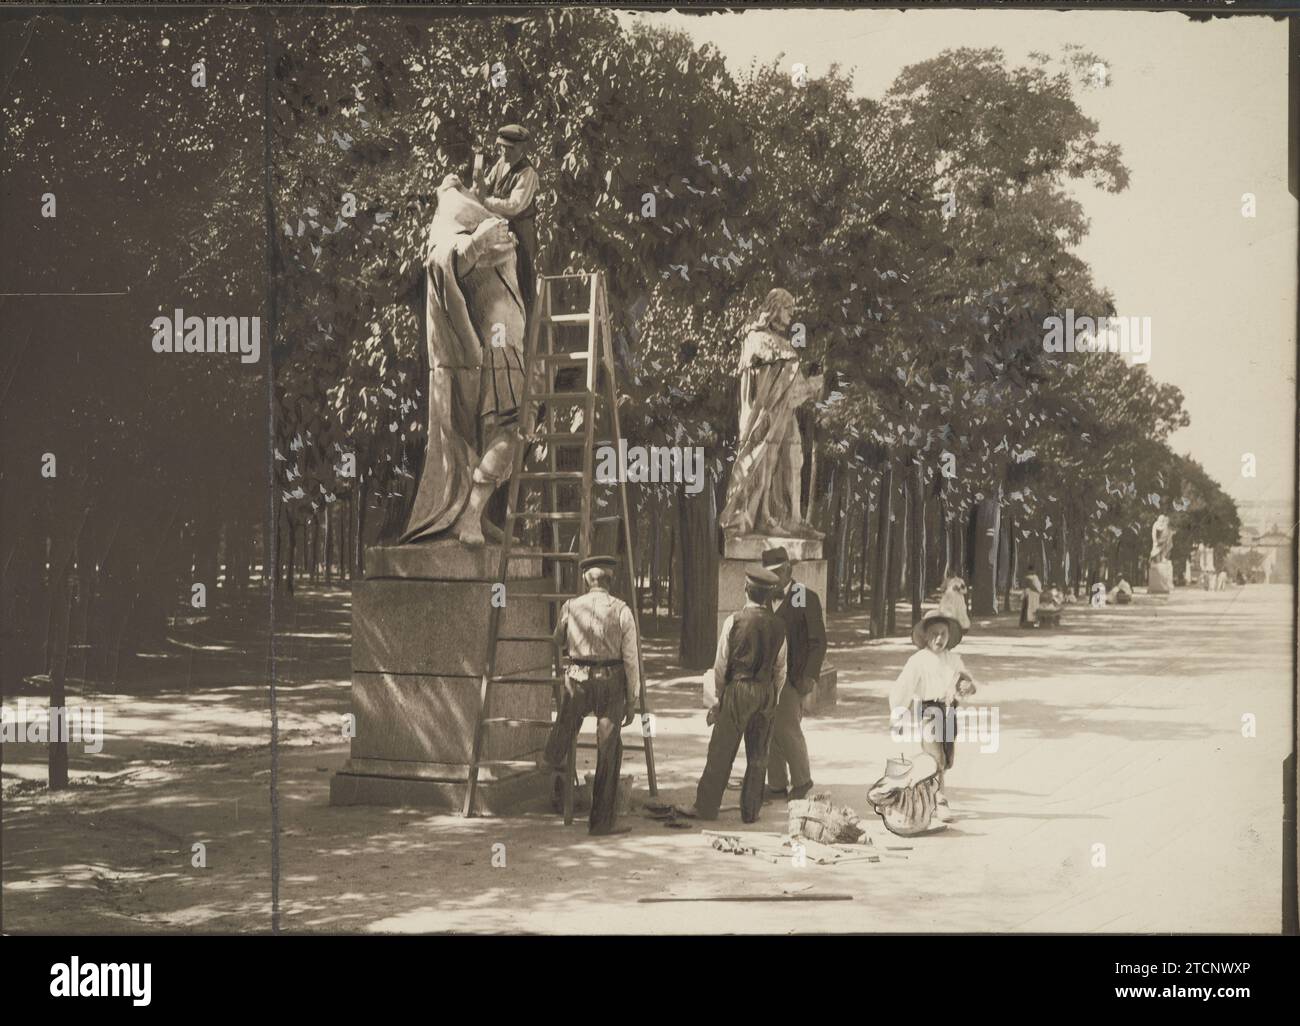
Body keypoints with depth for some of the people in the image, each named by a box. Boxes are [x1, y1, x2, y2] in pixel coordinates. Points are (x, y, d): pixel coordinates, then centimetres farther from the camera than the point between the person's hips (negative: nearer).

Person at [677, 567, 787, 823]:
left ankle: (705, 806, 8)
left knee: (721, 751, 3)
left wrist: (720, 695, 6)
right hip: (766, 690, 4)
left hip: (738, 689, -4)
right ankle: (751, 809, 16)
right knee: (757, 755, 11)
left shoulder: (734, 621, -10)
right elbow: (781, 668, 7)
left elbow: (721, 663, -6)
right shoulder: (778, 625, 2)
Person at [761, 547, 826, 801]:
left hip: (791, 676, -5)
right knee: (770, 732, 5)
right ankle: (777, 785, 13)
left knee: (787, 728, -9)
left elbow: (818, 641, -5)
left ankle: (802, 780, 9)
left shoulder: (807, 598, -3)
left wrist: (810, 676, -13)